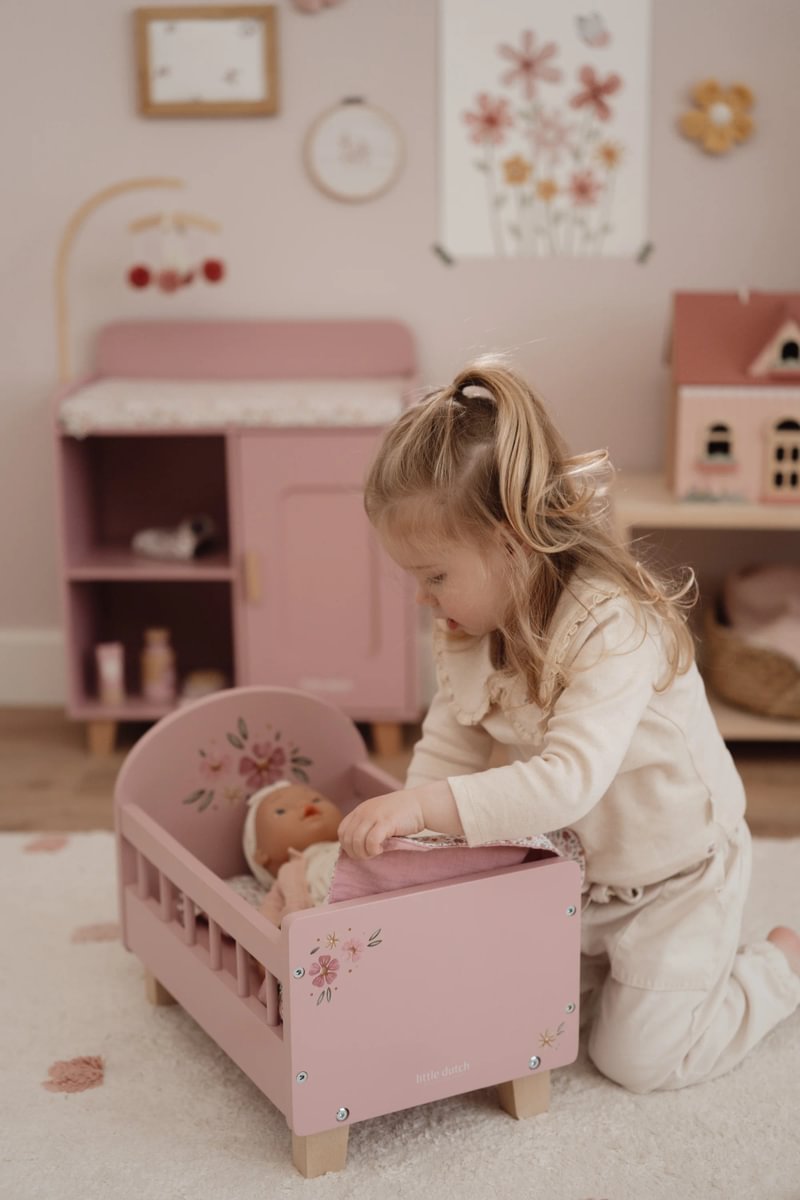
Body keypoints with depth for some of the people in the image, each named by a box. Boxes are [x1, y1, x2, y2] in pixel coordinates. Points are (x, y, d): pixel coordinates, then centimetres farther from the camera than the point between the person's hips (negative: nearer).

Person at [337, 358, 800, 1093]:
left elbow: (568, 781, -45)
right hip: (575, 872, 7)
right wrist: (400, 830, -23)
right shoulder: (471, 632, -10)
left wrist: (422, 806, -50)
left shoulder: (615, 628, -35)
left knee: (638, 1057, 0)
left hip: (675, 878, -7)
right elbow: (448, 749, -7)